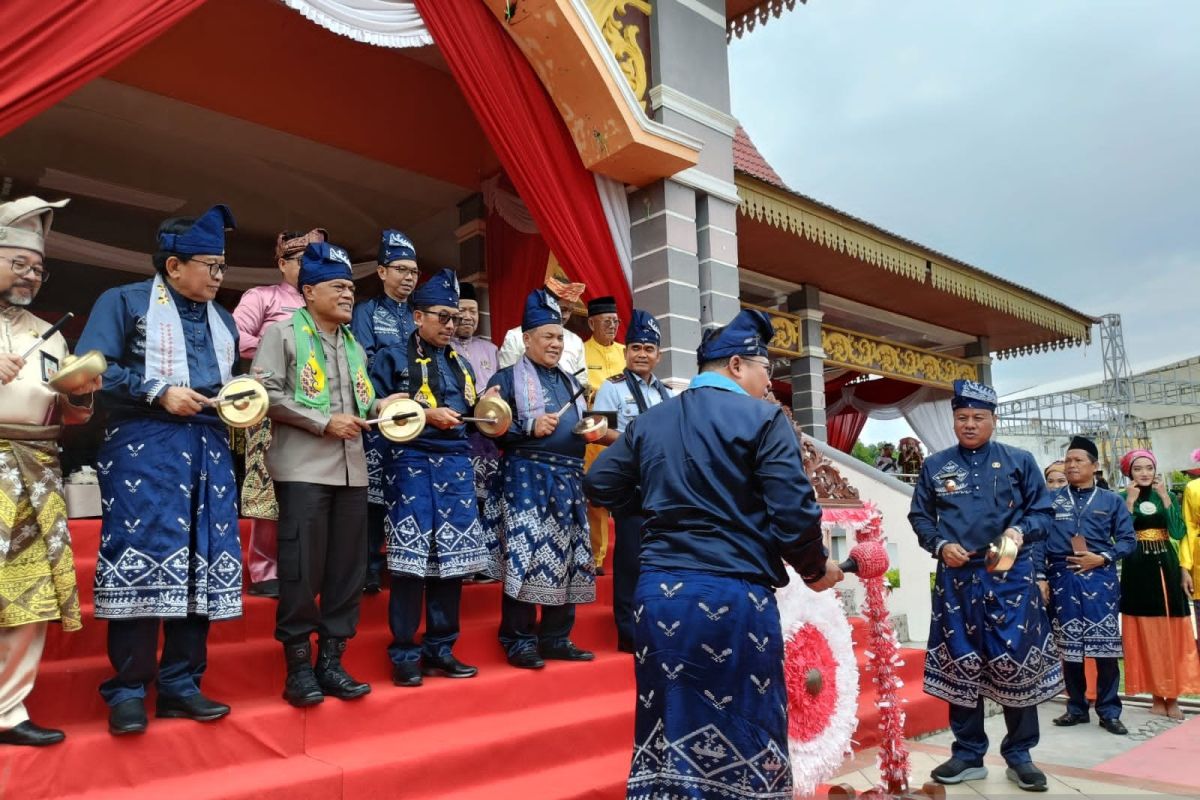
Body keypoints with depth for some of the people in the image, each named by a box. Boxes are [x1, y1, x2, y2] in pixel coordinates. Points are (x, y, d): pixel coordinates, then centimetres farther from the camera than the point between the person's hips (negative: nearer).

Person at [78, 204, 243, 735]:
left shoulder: (222, 320, 21)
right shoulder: (124, 302, 4)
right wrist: (158, 392, -14)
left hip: (209, 449, 6)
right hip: (144, 446, -5)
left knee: (200, 566, 3)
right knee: (141, 561, -8)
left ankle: (180, 684, 13)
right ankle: (127, 690, 4)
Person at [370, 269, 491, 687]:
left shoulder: (461, 364, 19)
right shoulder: (393, 358, 4)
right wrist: (427, 415, -14)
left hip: (455, 464, 5)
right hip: (411, 462, -5)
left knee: (453, 556, 5)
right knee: (410, 558, -5)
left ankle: (440, 649, 16)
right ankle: (404, 655, 6)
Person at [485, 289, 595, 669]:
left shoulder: (569, 382, 21)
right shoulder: (507, 378, 1)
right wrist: (530, 428, -17)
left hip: (569, 478, 7)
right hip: (526, 477, -6)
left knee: (566, 557, 7)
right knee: (525, 556, -9)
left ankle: (556, 638, 18)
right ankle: (518, 641, 3)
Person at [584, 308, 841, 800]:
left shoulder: (650, 421, 12)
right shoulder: (762, 419, -5)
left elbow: (600, 485, 13)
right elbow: (793, 512, -11)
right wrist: (815, 568, 6)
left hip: (658, 590, 5)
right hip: (734, 594, -5)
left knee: (667, 731, 14)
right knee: (746, 736, 7)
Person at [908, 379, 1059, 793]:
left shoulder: (1019, 461, 5)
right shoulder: (935, 466, 8)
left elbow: (1043, 510, 5)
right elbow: (919, 516, 10)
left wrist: (1021, 531, -14)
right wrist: (940, 545, -7)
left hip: (1010, 577, -1)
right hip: (956, 578, 2)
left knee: (1016, 662, 0)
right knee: (959, 665, 6)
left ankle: (1019, 756, 18)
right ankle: (968, 755, 19)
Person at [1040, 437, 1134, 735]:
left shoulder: (1111, 500, 7)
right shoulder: (1051, 499, 7)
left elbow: (1127, 540, 5)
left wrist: (1102, 558, -10)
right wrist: (1040, 577, -3)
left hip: (1099, 579, -1)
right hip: (1063, 579, 1)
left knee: (1106, 646, -1)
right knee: (1068, 647, 7)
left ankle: (1109, 711, 11)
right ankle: (1076, 707, 19)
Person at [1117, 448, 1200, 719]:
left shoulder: (1166, 495, 8)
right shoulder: (1121, 498, 0)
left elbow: (1178, 533, -6)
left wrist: (1165, 497, -11)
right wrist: (1130, 501, -14)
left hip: (1167, 566, 2)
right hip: (1137, 570, -2)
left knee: (1171, 633, 2)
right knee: (1146, 635, 1)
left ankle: (1172, 697, 9)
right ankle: (1157, 696, 10)